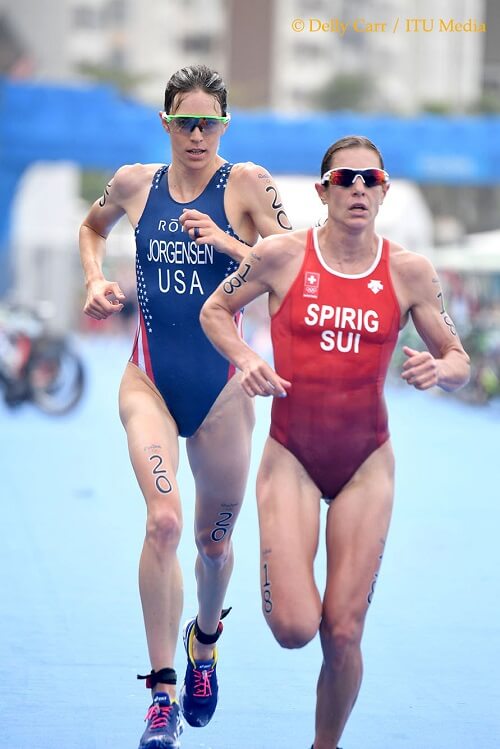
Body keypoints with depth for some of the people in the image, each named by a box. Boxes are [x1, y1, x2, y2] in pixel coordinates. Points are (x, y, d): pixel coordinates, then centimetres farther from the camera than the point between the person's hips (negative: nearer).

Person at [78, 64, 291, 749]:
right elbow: (92, 226, 26)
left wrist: (225, 242, -20)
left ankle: (205, 639, 47)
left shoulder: (247, 183, -4)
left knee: (214, 539, 14)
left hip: (221, 384, 0)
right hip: (150, 378, 0)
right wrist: (96, 280, 8)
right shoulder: (135, 183, 4)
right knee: (163, 520, -21)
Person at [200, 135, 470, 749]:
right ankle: (288, 575, 25)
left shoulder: (409, 272, -3)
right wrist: (243, 358, -11)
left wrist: (439, 370, -18)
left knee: (343, 633, -3)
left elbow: (458, 361, 6)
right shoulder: (282, 256, -6)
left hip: (366, 463, 1)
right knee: (294, 628, -12)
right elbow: (214, 310, 8)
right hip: (291, 456, -1)